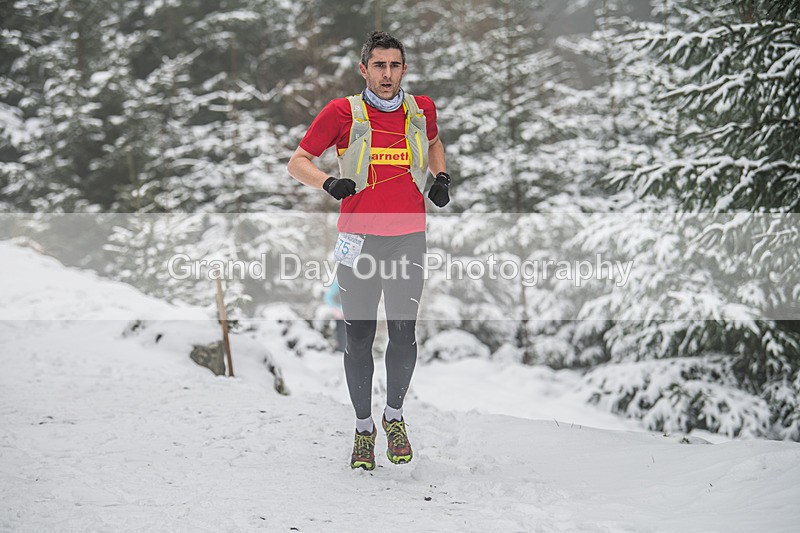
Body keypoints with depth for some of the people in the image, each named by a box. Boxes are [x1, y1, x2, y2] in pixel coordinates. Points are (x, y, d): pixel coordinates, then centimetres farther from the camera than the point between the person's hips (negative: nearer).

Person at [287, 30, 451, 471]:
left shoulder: (420, 109, 6)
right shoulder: (342, 113, -3)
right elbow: (298, 162, 2)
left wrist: (441, 178, 11)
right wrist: (328, 183, -17)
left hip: (409, 239, 2)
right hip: (359, 238, -2)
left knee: (404, 333, 0)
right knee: (359, 337, 2)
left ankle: (394, 416, 22)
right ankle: (363, 428, 17)